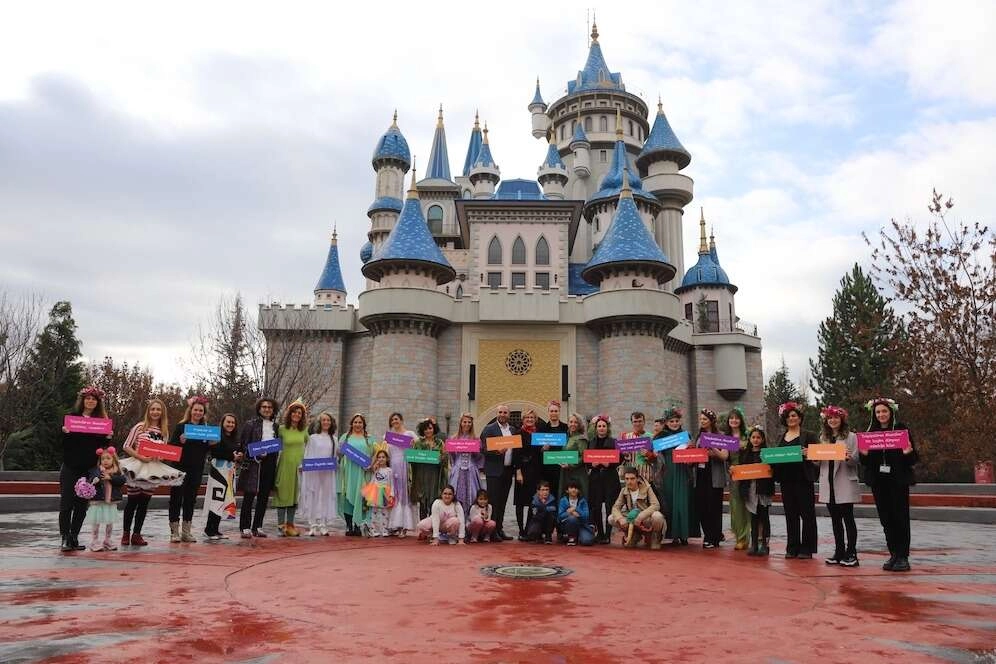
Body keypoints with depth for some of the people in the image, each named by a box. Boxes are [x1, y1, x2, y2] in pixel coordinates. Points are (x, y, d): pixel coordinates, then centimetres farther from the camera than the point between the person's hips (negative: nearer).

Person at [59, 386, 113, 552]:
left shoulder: (101, 419, 8)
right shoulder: (72, 416, 2)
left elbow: (101, 445, 9)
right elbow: (63, 443, 0)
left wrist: (107, 437, -11)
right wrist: (65, 432, -21)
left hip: (89, 468, 2)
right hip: (71, 467, -2)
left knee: (82, 505, 6)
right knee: (66, 503, -3)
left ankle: (74, 537, 14)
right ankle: (65, 538, 3)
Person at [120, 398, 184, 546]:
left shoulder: (164, 431, 8)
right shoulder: (140, 427, -4)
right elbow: (126, 446, -5)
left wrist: (160, 456, -9)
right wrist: (140, 457, -17)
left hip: (154, 468, 3)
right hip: (137, 466, -3)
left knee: (144, 502, 7)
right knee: (132, 501, 4)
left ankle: (137, 534, 15)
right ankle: (125, 533, 17)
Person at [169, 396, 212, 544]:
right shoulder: (181, 426, -2)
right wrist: (181, 441, -25)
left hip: (197, 469, 4)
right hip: (180, 467, -4)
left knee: (191, 499, 8)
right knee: (176, 498, 0)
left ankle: (186, 532, 15)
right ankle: (174, 532, 6)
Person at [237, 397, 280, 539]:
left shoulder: (276, 426, 14)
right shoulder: (250, 424, 1)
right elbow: (242, 444, -2)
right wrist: (255, 454, -15)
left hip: (269, 464, 4)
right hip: (253, 463, -4)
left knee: (264, 497, 7)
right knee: (249, 496, -3)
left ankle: (257, 527, 16)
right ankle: (245, 528, 2)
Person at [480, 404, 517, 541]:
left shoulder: (513, 430, 14)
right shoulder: (489, 429, -3)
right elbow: (484, 449, -8)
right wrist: (497, 452, -22)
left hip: (508, 470, 5)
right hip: (494, 470, -5)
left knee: (502, 501, 10)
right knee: (494, 501, -5)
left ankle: (500, 529, 17)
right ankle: (492, 531, 0)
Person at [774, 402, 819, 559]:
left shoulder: (808, 436, 2)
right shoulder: (781, 438, 16)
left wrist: (807, 454, -22)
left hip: (803, 479, -4)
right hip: (786, 479, 4)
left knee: (807, 513, -1)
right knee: (790, 514, 7)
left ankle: (807, 548, 5)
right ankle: (792, 547, 13)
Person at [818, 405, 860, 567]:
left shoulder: (851, 437, -1)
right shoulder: (823, 438, 14)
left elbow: (856, 461, -6)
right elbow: (819, 460, 17)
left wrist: (848, 457, -27)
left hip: (845, 484, -5)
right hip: (828, 484, 5)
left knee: (848, 518, -2)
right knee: (835, 519, 10)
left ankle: (851, 553, 2)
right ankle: (839, 552, 16)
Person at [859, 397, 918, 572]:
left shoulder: (901, 429, -1)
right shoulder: (870, 432, 8)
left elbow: (914, 459, -2)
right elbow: (866, 463, 9)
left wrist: (908, 453, -23)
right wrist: (864, 454, -12)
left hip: (899, 481, -3)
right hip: (878, 482, 3)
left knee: (901, 518, -2)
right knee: (886, 518, 6)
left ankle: (903, 556, 4)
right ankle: (893, 554, 14)